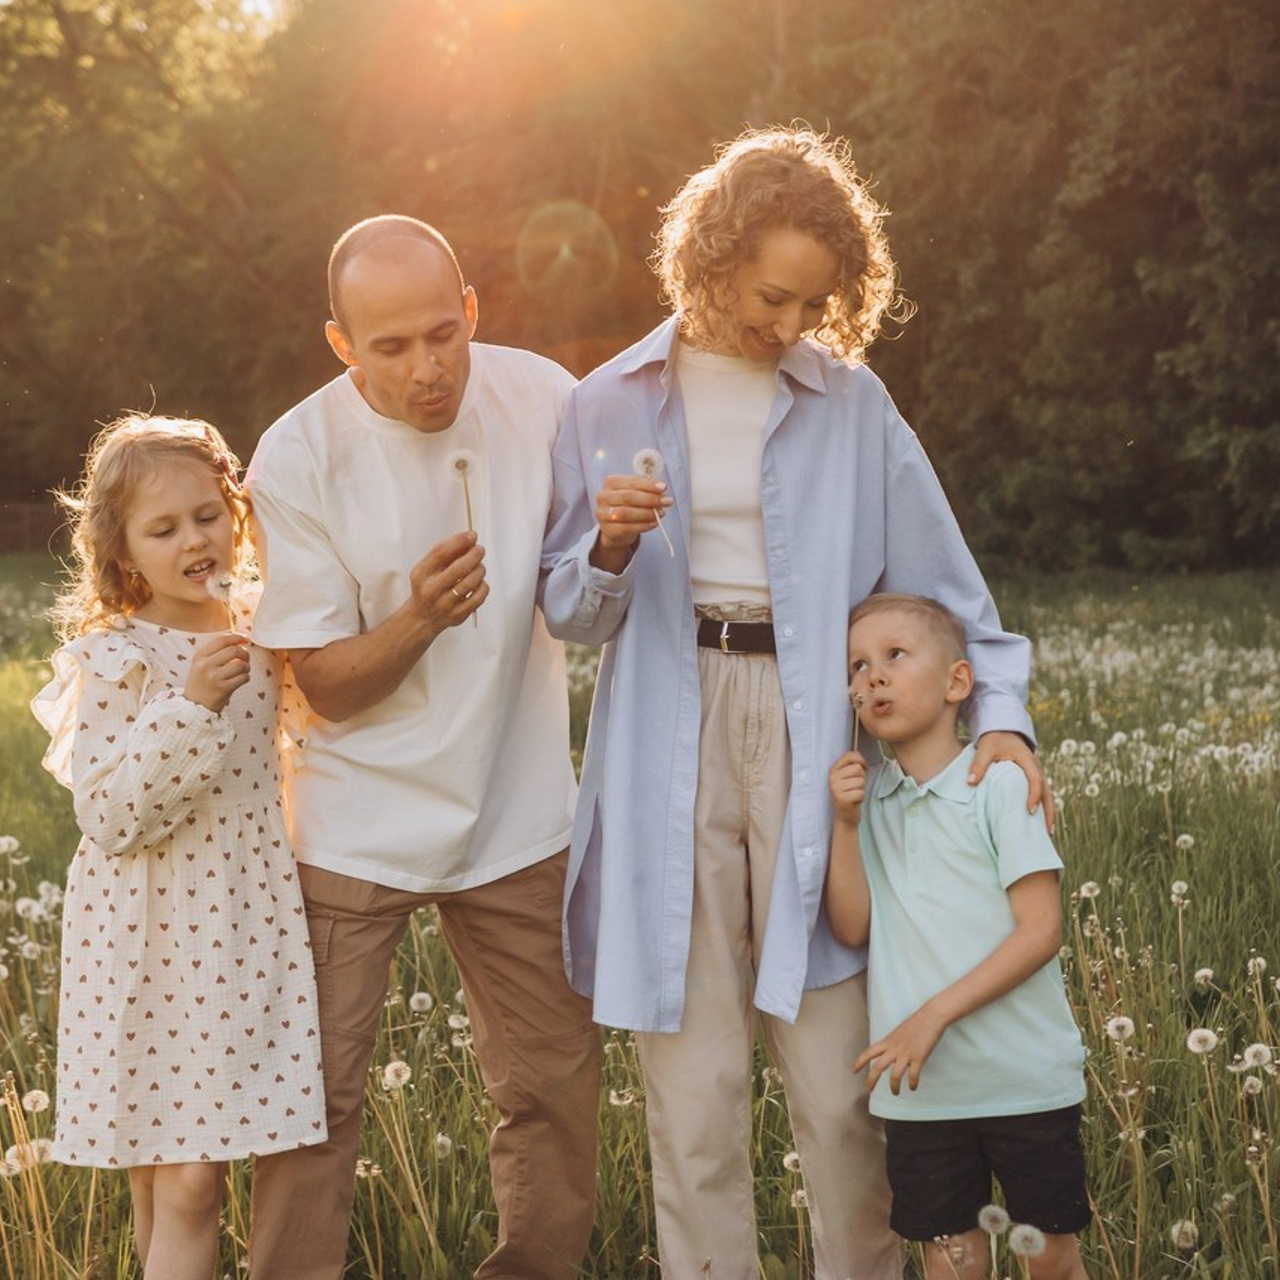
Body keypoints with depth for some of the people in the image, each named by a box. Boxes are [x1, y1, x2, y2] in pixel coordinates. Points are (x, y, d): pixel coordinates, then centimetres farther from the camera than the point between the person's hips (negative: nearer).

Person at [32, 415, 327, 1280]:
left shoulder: (261, 636, 5)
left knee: (185, 1176, 3)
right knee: (177, 1183, 1)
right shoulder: (112, 661, -9)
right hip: (152, 937, -4)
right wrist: (190, 707, -24)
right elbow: (111, 818, -17)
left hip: (249, 926, 4)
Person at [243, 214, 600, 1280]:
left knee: (556, 1074, 10)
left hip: (517, 810, 3)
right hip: (358, 824, -3)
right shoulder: (297, 460, -14)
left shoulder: (541, 397, -6)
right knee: (315, 1087, -3)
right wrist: (419, 618, -30)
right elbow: (323, 686, -11)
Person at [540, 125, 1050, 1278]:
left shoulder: (851, 402, 6)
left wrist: (1001, 711, -4)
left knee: (837, 1079, -2)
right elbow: (574, 613, 8)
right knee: (692, 1083, 2)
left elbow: (939, 576, 8)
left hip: (812, 740, 0)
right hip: (668, 757, 1)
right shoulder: (614, 404, 7)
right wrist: (611, 548, -13)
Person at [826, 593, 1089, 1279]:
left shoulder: (999, 783, -8)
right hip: (919, 1086, 3)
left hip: (1026, 1077, -3)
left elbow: (1040, 931, -13)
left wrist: (934, 1015, -18)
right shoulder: (866, 795, 5)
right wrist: (846, 824, -12)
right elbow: (852, 928, 0)